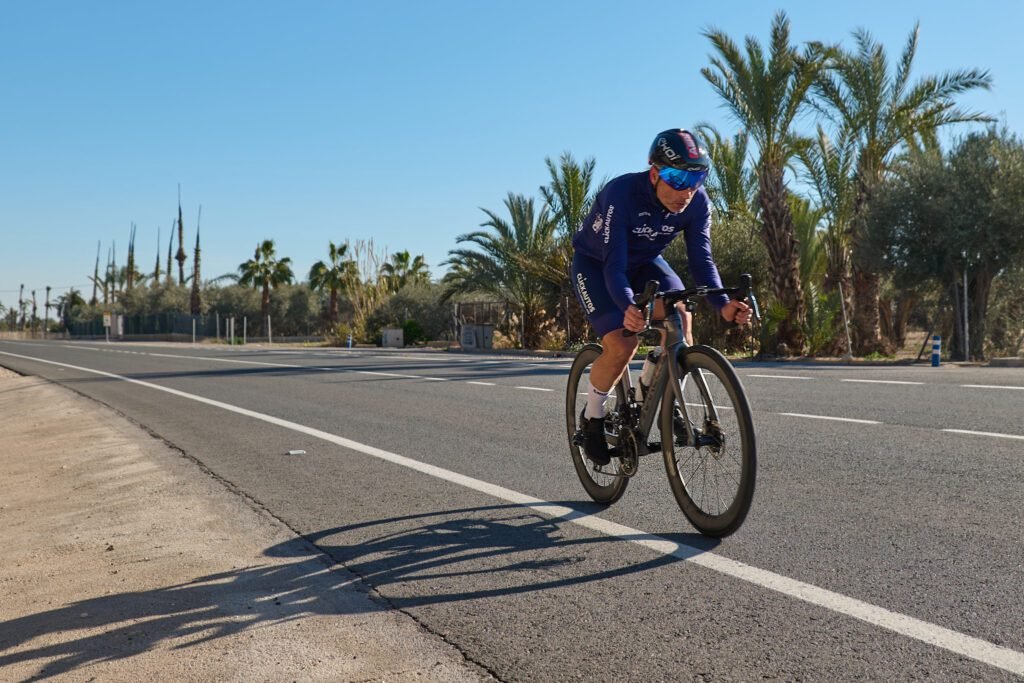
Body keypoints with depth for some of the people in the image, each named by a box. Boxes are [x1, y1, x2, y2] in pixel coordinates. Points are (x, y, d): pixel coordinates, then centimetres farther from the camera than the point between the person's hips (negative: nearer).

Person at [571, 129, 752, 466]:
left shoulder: (698, 202, -21)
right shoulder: (621, 194, -36)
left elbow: (701, 258, -20)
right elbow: (614, 265, -39)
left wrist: (722, 304, -39)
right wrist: (628, 307, -59)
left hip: (644, 260, 5)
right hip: (595, 263, -4)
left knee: (680, 317, -24)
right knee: (622, 344, -23)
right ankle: (592, 418, 3)